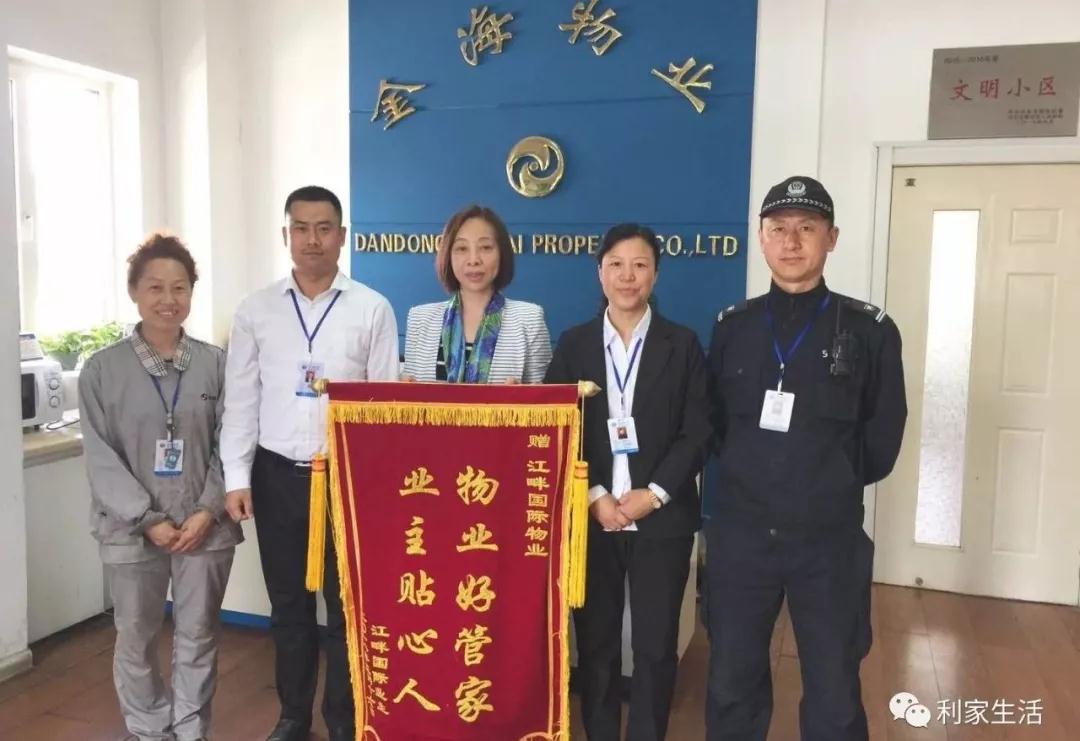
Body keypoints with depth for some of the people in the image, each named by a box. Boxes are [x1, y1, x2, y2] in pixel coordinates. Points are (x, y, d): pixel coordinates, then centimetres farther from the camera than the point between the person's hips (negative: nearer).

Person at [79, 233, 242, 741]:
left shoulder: (215, 363, -1)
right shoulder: (102, 368, -3)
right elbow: (101, 457, -5)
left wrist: (208, 512, -11)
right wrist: (149, 520, -12)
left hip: (205, 526, 1)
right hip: (132, 528, 0)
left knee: (198, 637, 12)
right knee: (137, 639, 13)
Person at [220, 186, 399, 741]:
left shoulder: (372, 310, -2)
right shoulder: (256, 311, 4)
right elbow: (240, 400, 5)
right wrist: (237, 478, -1)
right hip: (276, 474, 2)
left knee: (347, 604, 7)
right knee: (288, 603, 14)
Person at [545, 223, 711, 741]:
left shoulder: (682, 344, 4)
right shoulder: (573, 344, 6)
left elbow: (697, 432, -1)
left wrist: (653, 494, -12)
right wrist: (596, 496, -10)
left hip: (661, 518, -1)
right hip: (590, 517, 1)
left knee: (655, 645, 5)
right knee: (595, 642, 9)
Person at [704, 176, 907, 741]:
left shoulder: (869, 330, -3)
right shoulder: (731, 325, 4)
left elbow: (881, 443, 1)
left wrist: (832, 481, 2)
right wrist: (753, 474, 2)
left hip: (829, 538, -2)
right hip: (739, 533, 2)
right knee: (732, 684, 14)